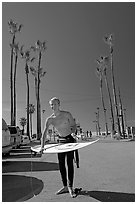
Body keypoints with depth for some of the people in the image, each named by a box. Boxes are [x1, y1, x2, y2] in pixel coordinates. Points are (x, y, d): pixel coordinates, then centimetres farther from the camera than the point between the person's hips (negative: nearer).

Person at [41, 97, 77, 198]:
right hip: (60, 141, 4)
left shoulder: (67, 114, -12)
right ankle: (65, 186, 20)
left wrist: (72, 131, -24)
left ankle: (70, 187, 6)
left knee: (70, 163, -5)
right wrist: (42, 146, -22)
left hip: (70, 139, -3)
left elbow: (74, 126, -3)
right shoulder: (50, 119, -6)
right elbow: (45, 133, -12)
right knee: (61, 164, 6)